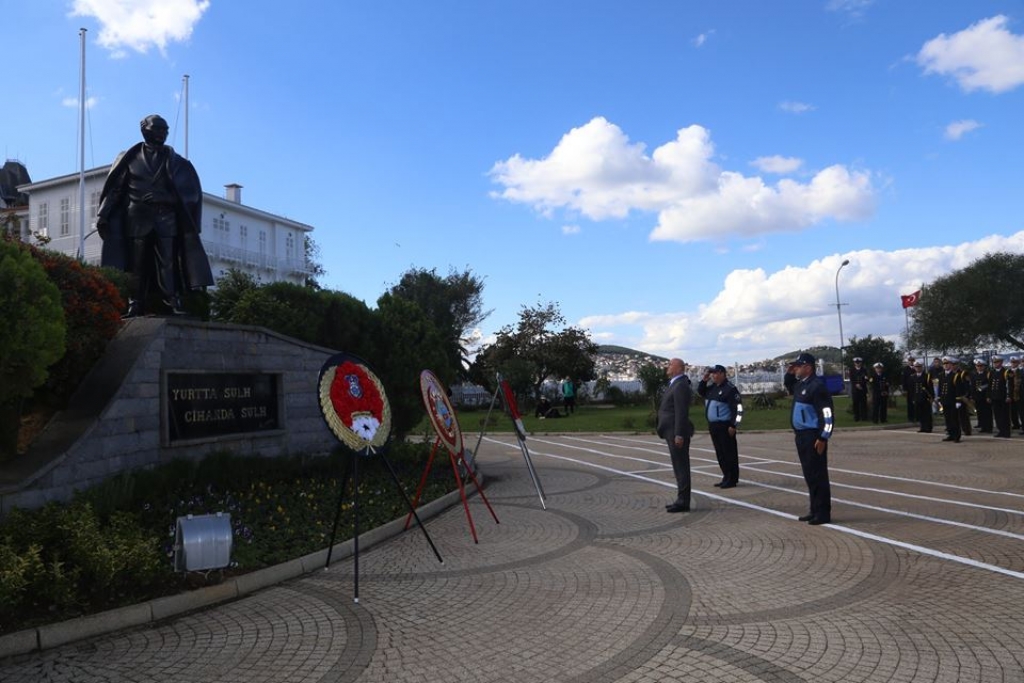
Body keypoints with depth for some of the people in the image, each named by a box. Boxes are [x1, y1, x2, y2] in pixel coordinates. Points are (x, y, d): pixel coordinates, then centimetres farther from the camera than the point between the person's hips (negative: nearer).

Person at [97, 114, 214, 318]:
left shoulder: (175, 162, 15)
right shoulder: (130, 158, 14)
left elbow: (189, 193, 8)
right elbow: (114, 189, 10)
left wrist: (163, 198, -6)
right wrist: (103, 215, 1)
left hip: (166, 221, 0)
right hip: (137, 220, 0)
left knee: (167, 264, -10)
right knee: (137, 265, -3)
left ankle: (174, 306, -14)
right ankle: (135, 307, -1)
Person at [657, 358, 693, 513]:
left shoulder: (680, 385, -16)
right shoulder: (675, 384, 14)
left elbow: (681, 412, -22)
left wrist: (679, 435, -24)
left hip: (677, 433, -11)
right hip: (674, 432, 11)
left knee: (681, 467, -6)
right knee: (679, 467, 13)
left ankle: (683, 502, -1)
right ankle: (682, 500, 19)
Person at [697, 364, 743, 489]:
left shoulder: (730, 388, -13)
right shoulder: (713, 387, 12)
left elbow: (738, 407, -16)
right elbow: (700, 392, 27)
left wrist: (733, 425, -20)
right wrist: (704, 379, 10)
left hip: (725, 426, -8)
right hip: (713, 425, 9)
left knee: (729, 452, -2)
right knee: (720, 453, 13)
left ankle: (732, 479, 4)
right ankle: (726, 477, 22)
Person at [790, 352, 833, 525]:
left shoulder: (817, 386, -16)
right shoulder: (800, 384, 12)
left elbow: (827, 414, -19)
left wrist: (823, 438, -20)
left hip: (813, 437, -10)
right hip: (801, 435, 10)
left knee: (818, 475, -4)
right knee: (809, 474, 15)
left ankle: (823, 513, 3)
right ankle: (815, 510, 23)